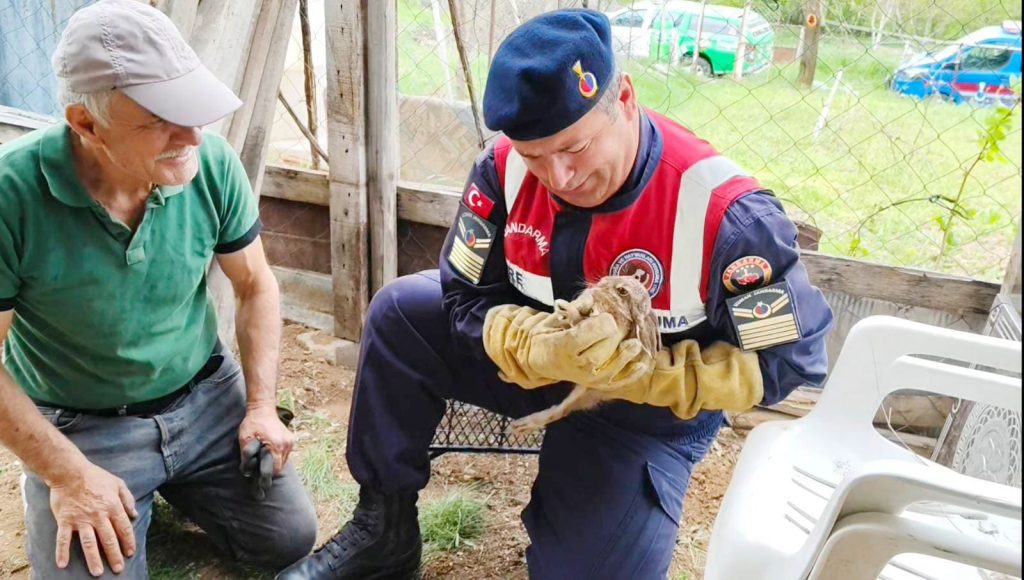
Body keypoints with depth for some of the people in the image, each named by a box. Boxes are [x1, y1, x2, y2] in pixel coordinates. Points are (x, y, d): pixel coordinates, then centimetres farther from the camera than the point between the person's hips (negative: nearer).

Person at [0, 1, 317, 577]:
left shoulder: (213, 164, -16)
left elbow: (256, 285, 0)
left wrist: (262, 406, -5)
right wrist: (66, 473, -17)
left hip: (207, 397, 3)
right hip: (79, 426, -2)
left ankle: (171, 483, 28)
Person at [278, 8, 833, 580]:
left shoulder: (726, 212, -31)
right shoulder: (508, 167, -18)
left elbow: (790, 359, -23)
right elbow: (469, 297, -11)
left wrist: (641, 372, -33)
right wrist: (542, 349, -33)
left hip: (652, 409, -3)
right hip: (537, 356, 4)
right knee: (402, 314, -11)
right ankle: (385, 529, 1)